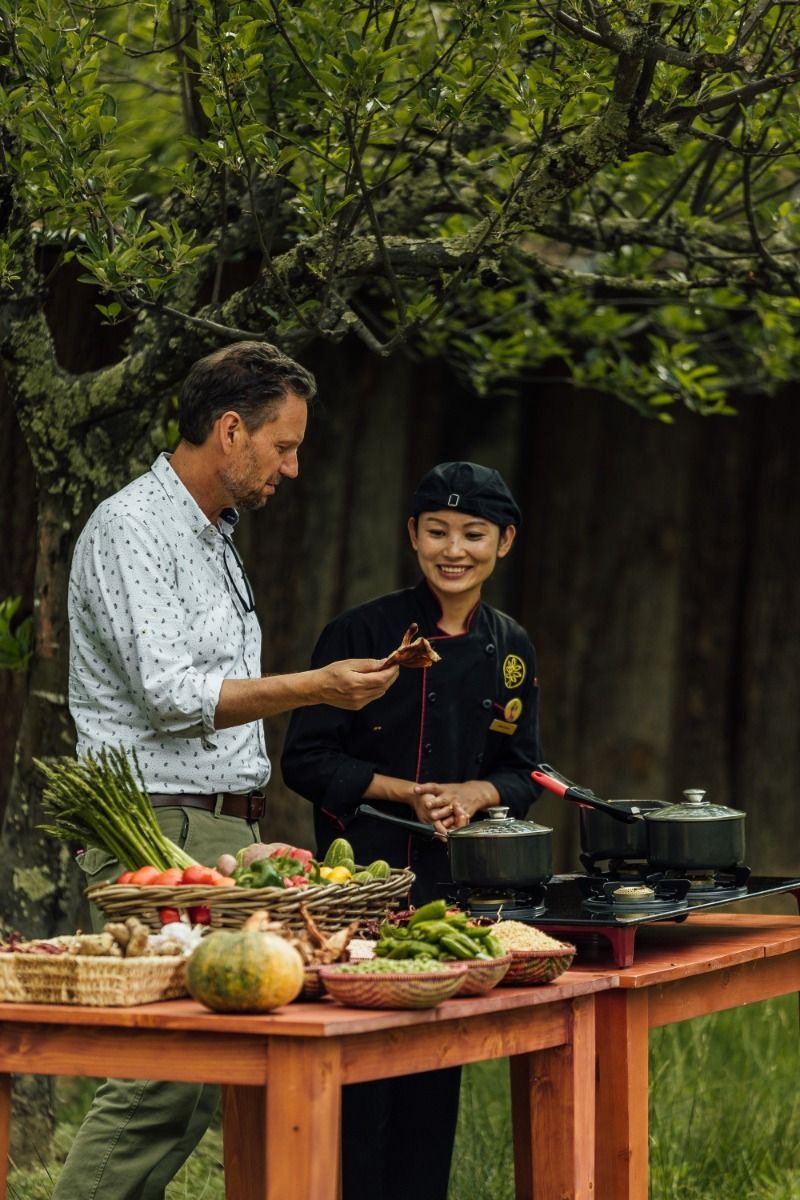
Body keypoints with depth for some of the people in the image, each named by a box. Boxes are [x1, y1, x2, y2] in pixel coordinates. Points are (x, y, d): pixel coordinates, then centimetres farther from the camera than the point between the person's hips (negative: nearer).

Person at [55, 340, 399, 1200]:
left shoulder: (213, 538, 20)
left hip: (223, 833, 10)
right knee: (160, 1073, -14)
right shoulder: (132, 529, -10)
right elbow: (170, 694, -19)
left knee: (199, 1071, 5)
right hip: (161, 831, -10)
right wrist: (313, 689, -19)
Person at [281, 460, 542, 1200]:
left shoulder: (512, 651, 8)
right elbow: (307, 760, -6)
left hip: (461, 884, 5)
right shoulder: (365, 633, -6)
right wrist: (405, 791, -17)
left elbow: (522, 774, 13)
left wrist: (473, 793, -8)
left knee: (437, 1075, 9)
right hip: (366, 875, -5)